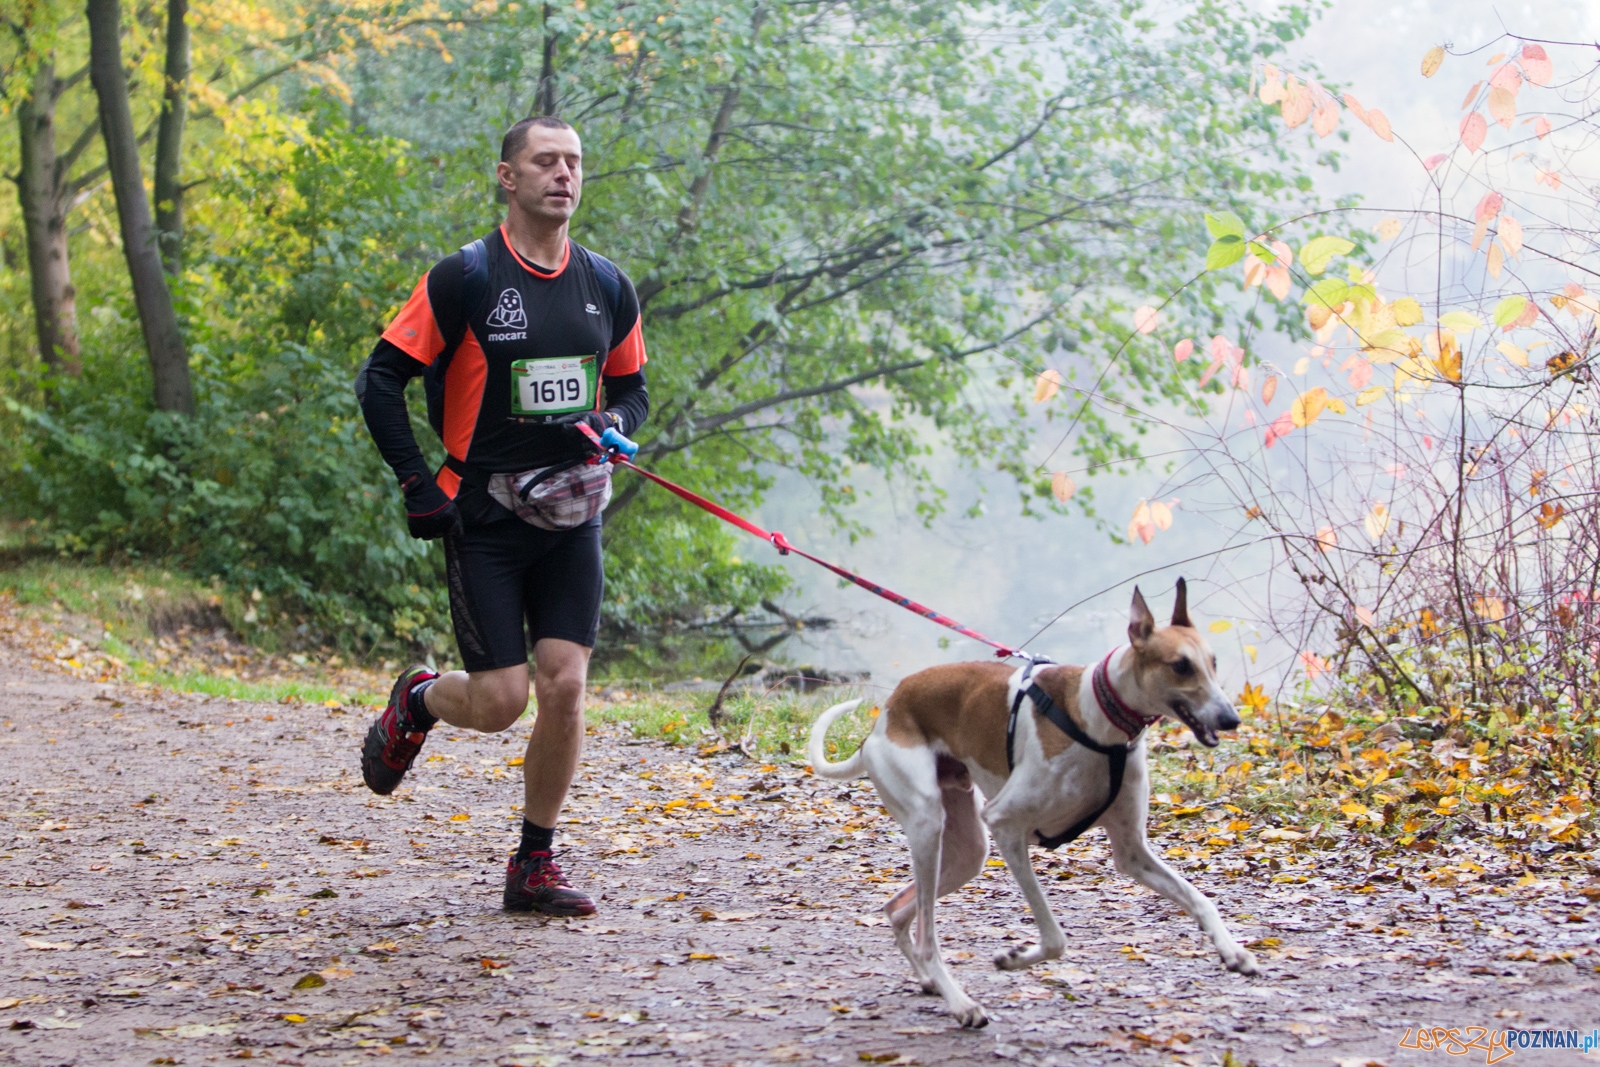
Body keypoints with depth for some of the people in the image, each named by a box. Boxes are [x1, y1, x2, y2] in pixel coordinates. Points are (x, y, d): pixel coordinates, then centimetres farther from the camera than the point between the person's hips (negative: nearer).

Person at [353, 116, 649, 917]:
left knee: (564, 687, -4)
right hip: (482, 519, -4)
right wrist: (419, 486, -10)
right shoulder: (465, 278, -8)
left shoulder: (607, 286, 7)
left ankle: (534, 867, 10)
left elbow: (632, 389, 20)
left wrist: (609, 426, -3)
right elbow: (381, 380, -5)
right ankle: (417, 701, 28)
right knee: (500, 700, -8)